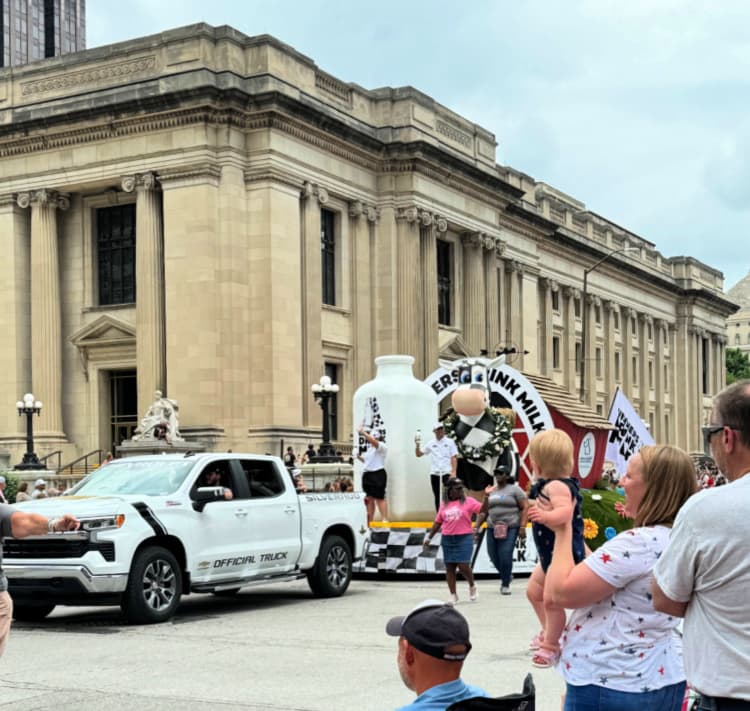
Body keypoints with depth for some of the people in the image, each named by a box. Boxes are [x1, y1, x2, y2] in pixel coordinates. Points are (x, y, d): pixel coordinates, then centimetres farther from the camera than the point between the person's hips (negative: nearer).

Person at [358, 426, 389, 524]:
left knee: (379, 498, -8)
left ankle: (385, 520, -6)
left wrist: (363, 432, -31)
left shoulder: (382, 446, -8)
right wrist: (359, 457, 10)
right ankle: (369, 522, 12)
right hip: (367, 474, 8)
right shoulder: (370, 448, 18)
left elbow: (373, 441, -28)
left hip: (378, 474, -8)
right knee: (369, 498, 8)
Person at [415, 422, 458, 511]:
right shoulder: (431, 443, 10)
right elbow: (418, 454, 13)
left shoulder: (450, 442, 3)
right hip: (434, 473, 3)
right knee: (437, 497, 7)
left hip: (447, 473, -3)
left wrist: (453, 472, -13)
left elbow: (454, 458, -2)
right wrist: (417, 445, -5)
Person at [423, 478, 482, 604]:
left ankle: (472, 585, 21)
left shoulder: (468, 501, -1)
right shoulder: (444, 504, 9)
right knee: (449, 568, 5)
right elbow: (438, 522, 15)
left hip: (464, 538, -4)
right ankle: (453, 596, 14)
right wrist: (429, 537, 14)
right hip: (447, 540, 4)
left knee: (464, 566, -10)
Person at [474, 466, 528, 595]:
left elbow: (525, 507, -4)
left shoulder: (514, 489, 1)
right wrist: (477, 526, 12)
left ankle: (505, 585, 2)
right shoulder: (491, 491, 15)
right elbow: (484, 511, 19)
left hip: (510, 528, -5)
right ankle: (506, 575, 32)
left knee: (505, 556, -13)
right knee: (494, 556, 4)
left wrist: (522, 527, -12)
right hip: (492, 528, 5)